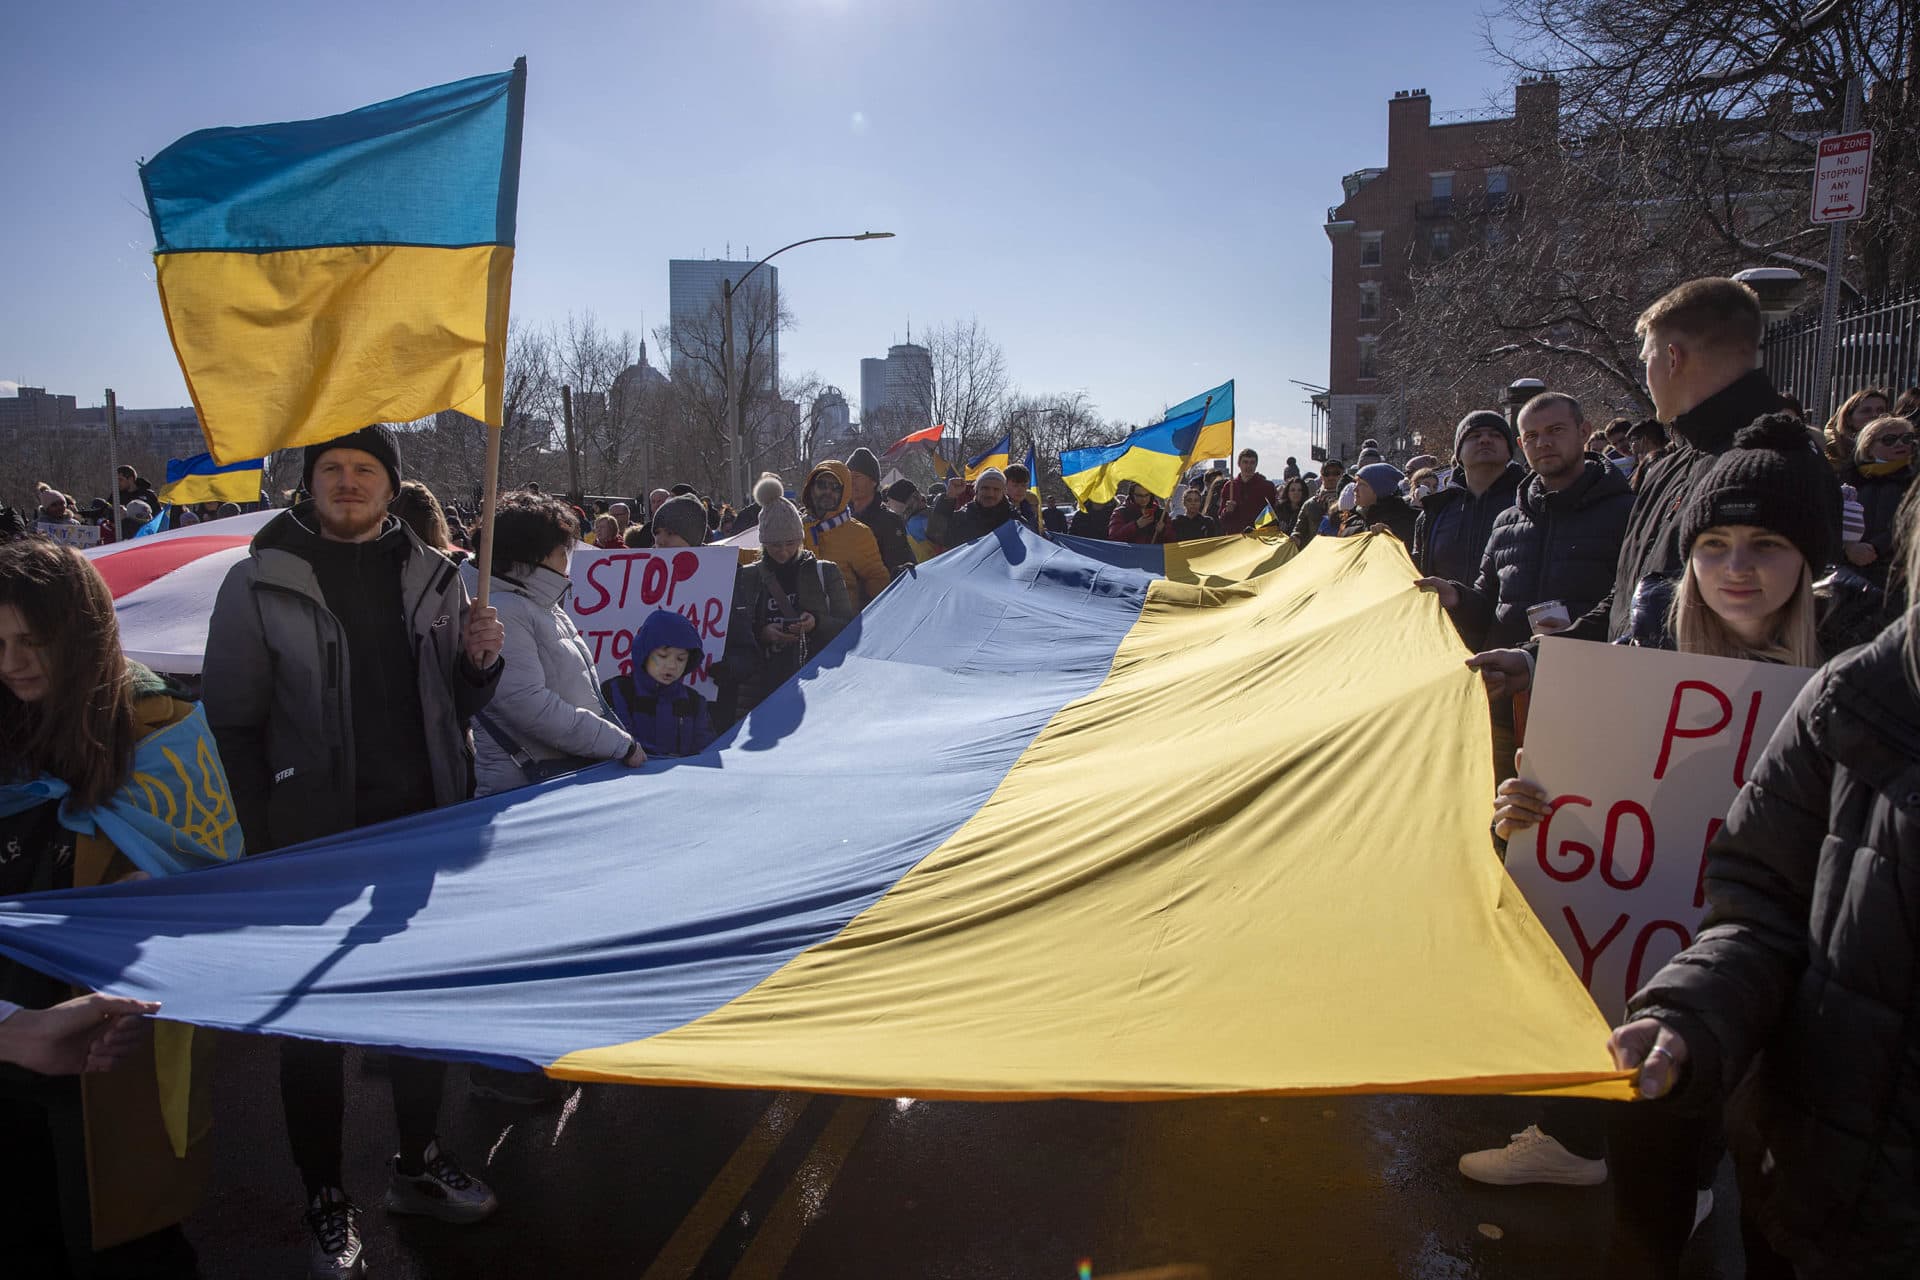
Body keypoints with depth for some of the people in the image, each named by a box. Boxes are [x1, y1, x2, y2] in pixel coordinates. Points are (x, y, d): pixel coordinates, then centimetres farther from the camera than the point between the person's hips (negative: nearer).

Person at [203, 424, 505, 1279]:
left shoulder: (432, 576, 4)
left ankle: (420, 1163, 35)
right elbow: (234, 720, -6)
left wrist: (481, 661, -10)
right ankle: (326, 1201, 26)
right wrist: (264, 840, -10)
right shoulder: (259, 582, -6)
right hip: (315, 838, -3)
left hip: (422, 826, 4)